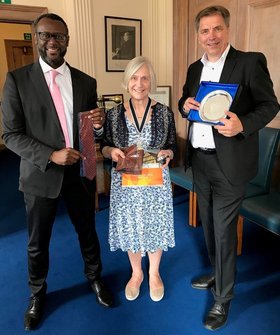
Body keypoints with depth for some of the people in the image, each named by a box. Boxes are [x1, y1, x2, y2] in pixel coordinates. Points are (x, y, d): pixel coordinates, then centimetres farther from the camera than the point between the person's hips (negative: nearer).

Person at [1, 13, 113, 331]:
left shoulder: (86, 82, 3)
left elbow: (93, 131, 8)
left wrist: (99, 124, -16)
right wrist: (50, 155, -22)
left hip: (80, 173, 2)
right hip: (40, 175, -2)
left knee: (88, 233, 18)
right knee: (37, 242, 15)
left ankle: (95, 278, 46)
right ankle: (37, 294, 42)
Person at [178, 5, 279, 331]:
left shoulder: (250, 62, -7)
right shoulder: (194, 68, 12)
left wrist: (243, 124, -25)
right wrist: (184, 105, -6)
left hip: (229, 163, -6)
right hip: (199, 159, 6)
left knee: (224, 230, 2)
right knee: (208, 224, 19)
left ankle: (223, 298, 22)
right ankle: (217, 273, 43)